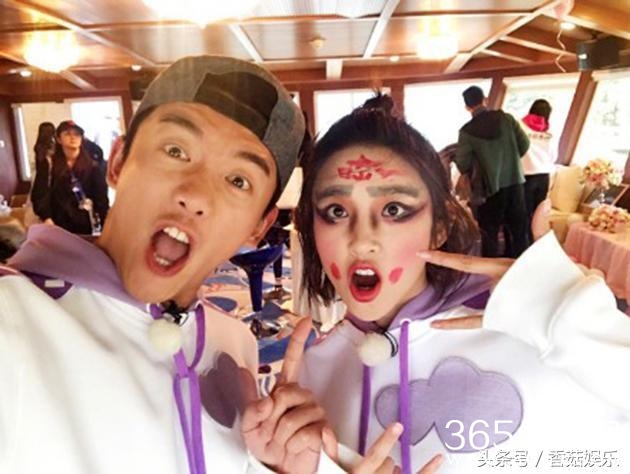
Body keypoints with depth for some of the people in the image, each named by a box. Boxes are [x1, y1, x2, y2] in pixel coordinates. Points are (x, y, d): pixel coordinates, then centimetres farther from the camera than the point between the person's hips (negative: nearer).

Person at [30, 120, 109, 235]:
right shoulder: (48, 165, 6)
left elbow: (101, 197, 3)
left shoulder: (92, 166, 9)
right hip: (59, 227, -1)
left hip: (87, 227, 1)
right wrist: (46, 218, -19)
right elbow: (40, 194, -2)